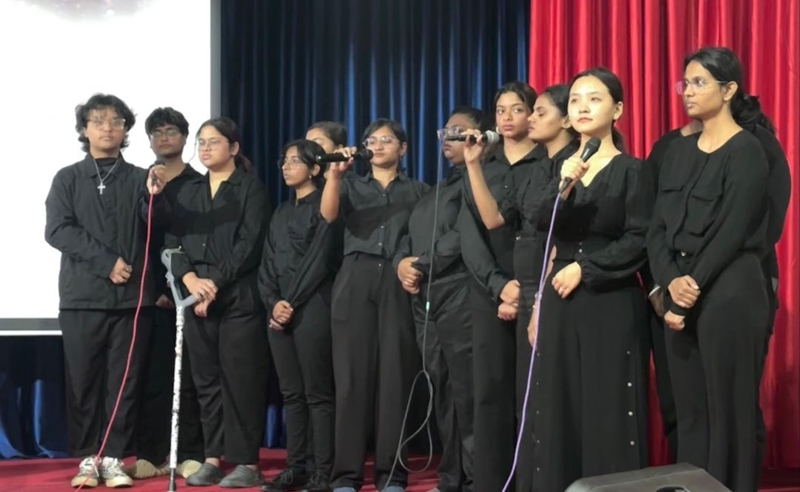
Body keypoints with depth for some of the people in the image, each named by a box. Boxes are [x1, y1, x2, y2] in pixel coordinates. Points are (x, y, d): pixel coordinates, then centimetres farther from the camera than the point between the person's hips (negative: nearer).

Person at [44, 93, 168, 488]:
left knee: (124, 382, 2)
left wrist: (155, 196, -28)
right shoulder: (68, 179, 8)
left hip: (132, 296, 1)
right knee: (84, 382, 2)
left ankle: (113, 458, 8)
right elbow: (57, 230, -4)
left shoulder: (139, 178, 9)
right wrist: (106, 262, -12)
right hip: (83, 296, 0)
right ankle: (88, 458, 10)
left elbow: (157, 223, -6)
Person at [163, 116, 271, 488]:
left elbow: (250, 244, -7)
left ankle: (247, 462, 0)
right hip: (195, 296, 5)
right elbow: (172, 240, 8)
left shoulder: (250, 188, 3)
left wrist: (216, 283, -13)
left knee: (240, 379, -4)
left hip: (239, 296, -5)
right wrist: (190, 279, -9)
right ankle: (213, 458, 12)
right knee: (206, 379, 6)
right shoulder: (189, 191, 17)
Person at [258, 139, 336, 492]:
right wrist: (272, 303, -3)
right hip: (279, 310, 7)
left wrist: (292, 303, -10)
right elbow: (267, 263, 13)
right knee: (291, 393, 7)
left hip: (311, 308, -7)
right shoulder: (281, 213, 20)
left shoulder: (323, 207, -2)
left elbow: (318, 261, -9)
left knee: (317, 393, -6)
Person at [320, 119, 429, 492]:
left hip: (399, 284, 0)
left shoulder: (418, 190, 16)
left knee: (395, 375, -4)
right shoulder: (351, 186, 17)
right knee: (352, 375, -4)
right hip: (356, 282, 0)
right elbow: (328, 214, -4)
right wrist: (334, 173, -16)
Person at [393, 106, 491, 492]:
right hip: (426, 300, 8)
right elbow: (411, 235, 20)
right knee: (442, 391, 9)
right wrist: (401, 263, -1)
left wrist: (421, 265, -9)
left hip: (460, 296, -8)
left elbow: (464, 235, -15)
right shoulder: (437, 189, 24)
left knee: (467, 392, -7)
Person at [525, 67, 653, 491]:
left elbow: (638, 242, -9)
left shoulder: (632, 170, -1)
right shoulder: (560, 167, 12)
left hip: (610, 303, -4)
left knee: (609, 410, -4)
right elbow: (544, 226, -3)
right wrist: (565, 185, -19)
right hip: (560, 303, 4)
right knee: (560, 407, 4)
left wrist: (584, 268, -12)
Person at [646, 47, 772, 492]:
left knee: (728, 409, 1)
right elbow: (659, 226, 6)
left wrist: (690, 294, -12)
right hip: (682, 294, 7)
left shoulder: (747, 151, -8)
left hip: (729, 293, -6)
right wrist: (670, 281, -11)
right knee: (690, 407, 10)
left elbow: (731, 234, -13)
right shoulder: (679, 150, 12)